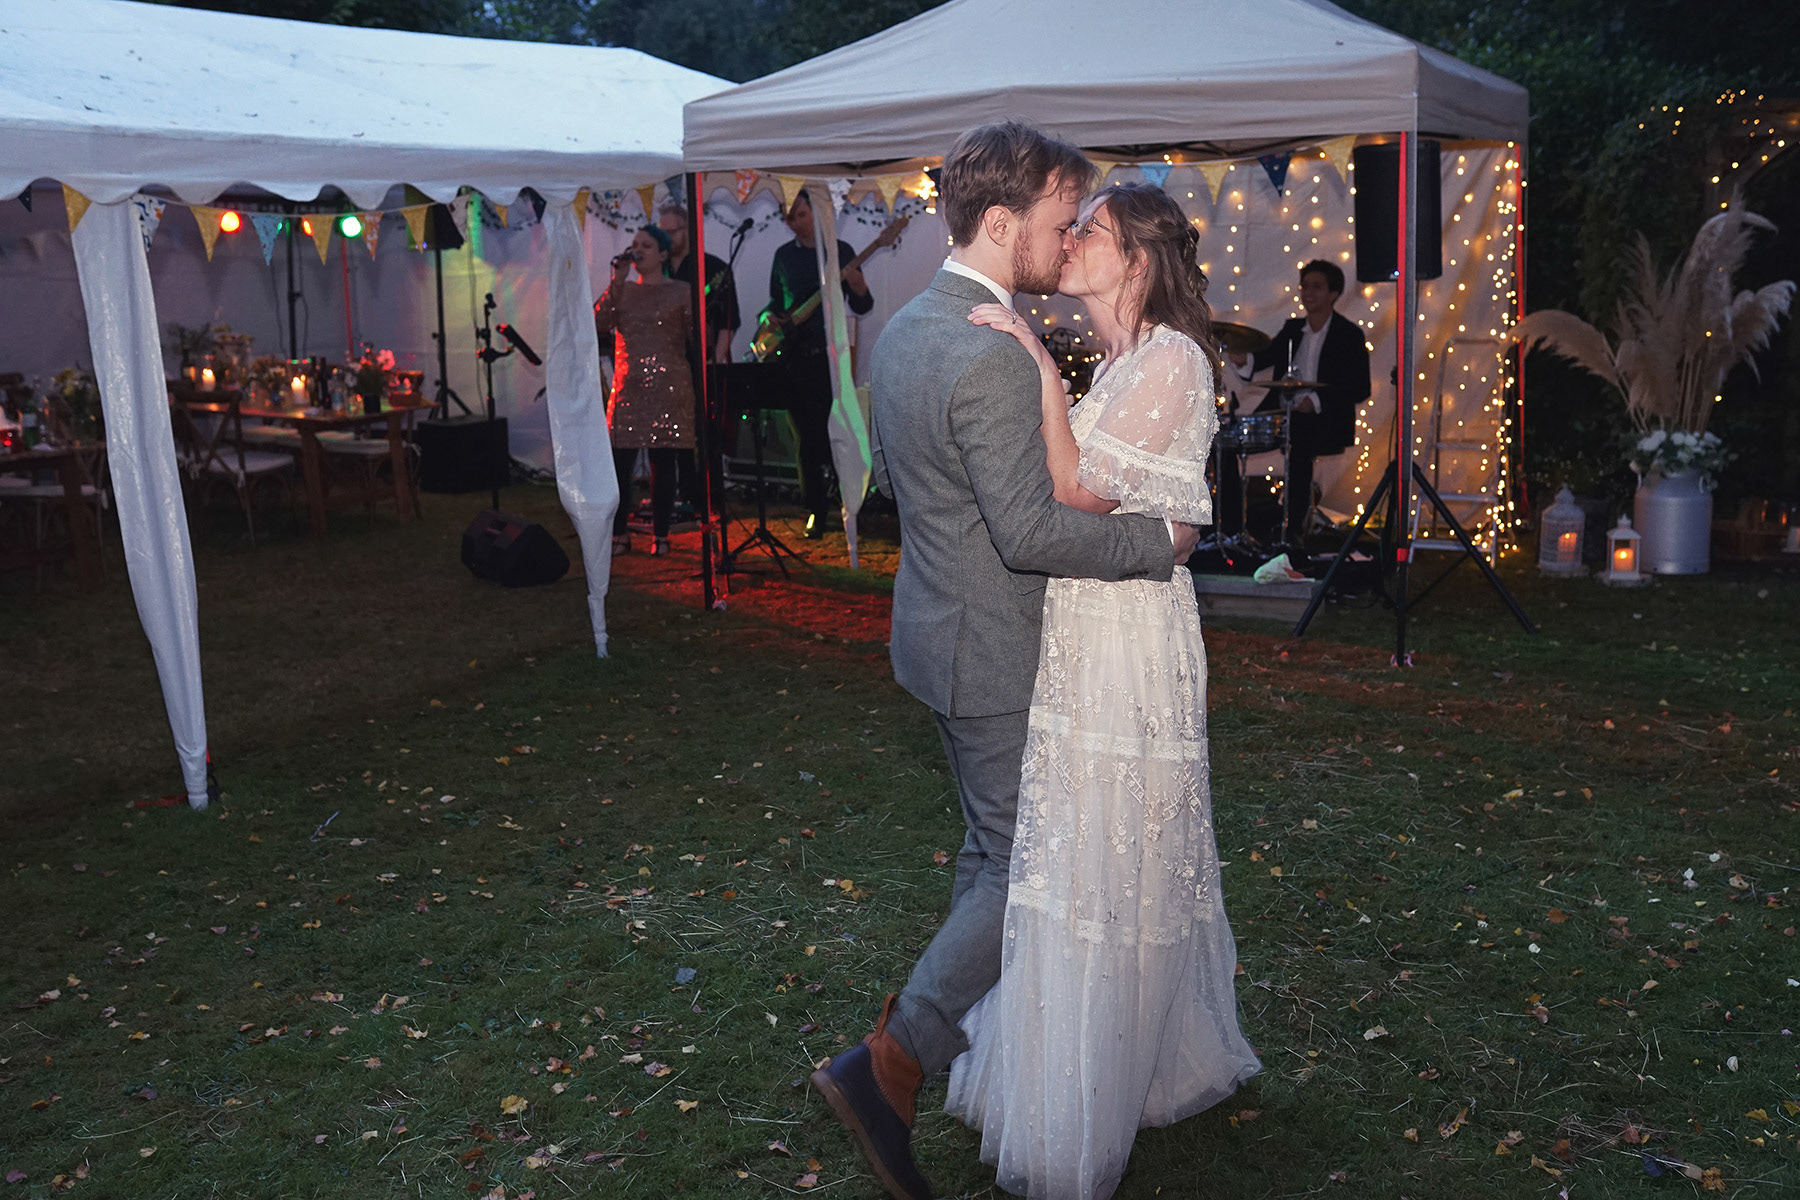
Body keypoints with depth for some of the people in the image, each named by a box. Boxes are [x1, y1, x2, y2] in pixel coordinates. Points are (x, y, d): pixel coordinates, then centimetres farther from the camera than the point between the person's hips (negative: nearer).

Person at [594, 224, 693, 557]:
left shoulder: (679, 292, 5)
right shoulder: (622, 291, 14)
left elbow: (698, 338, 2)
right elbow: (598, 323, -3)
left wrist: (697, 314, -17)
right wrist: (617, 282, -5)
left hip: (667, 388, -2)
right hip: (628, 387, 3)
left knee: (662, 461, 1)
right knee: (618, 460, -4)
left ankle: (660, 535, 12)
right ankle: (618, 535, 7)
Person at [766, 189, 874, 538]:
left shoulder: (840, 250, 2)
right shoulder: (784, 255, 10)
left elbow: (862, 307, 2)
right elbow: (775, 301, 18)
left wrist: (857, 286, -19)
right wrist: (770, 318, -4)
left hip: (831, 352, -2)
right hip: (795, 355, 3)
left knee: (835, 432, -6)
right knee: (808, 437, 2)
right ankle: (815, 512, 10)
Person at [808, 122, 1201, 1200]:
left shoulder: (904, 328, 6)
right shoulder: (993, 359, -25)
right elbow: (1031, 530, -26)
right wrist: (1161, 539, -14)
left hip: (940, 628, 10)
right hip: (998, 654, -10)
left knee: (993, 849, 24)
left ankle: (969, 1033, 40)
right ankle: (890, 1068, 2)